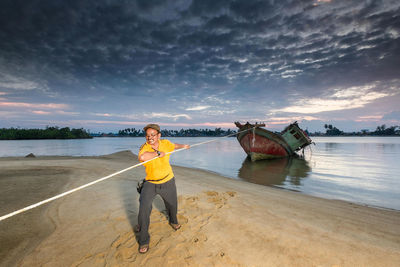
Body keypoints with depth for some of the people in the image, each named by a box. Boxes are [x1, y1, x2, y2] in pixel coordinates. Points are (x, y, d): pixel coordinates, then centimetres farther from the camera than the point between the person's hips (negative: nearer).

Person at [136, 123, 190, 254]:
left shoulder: (165, 143, -11)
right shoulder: (144, 147, -23)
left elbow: (174, 146, 14)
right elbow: (142, 157, -48)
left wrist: (183, 146, 31)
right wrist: (158, 153, -36)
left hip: (167, 182, 3)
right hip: (150, 183, -3)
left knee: (172, 204, 22)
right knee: (144, 208, -16)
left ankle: (173, 221, 57)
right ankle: (143, 240, 7)